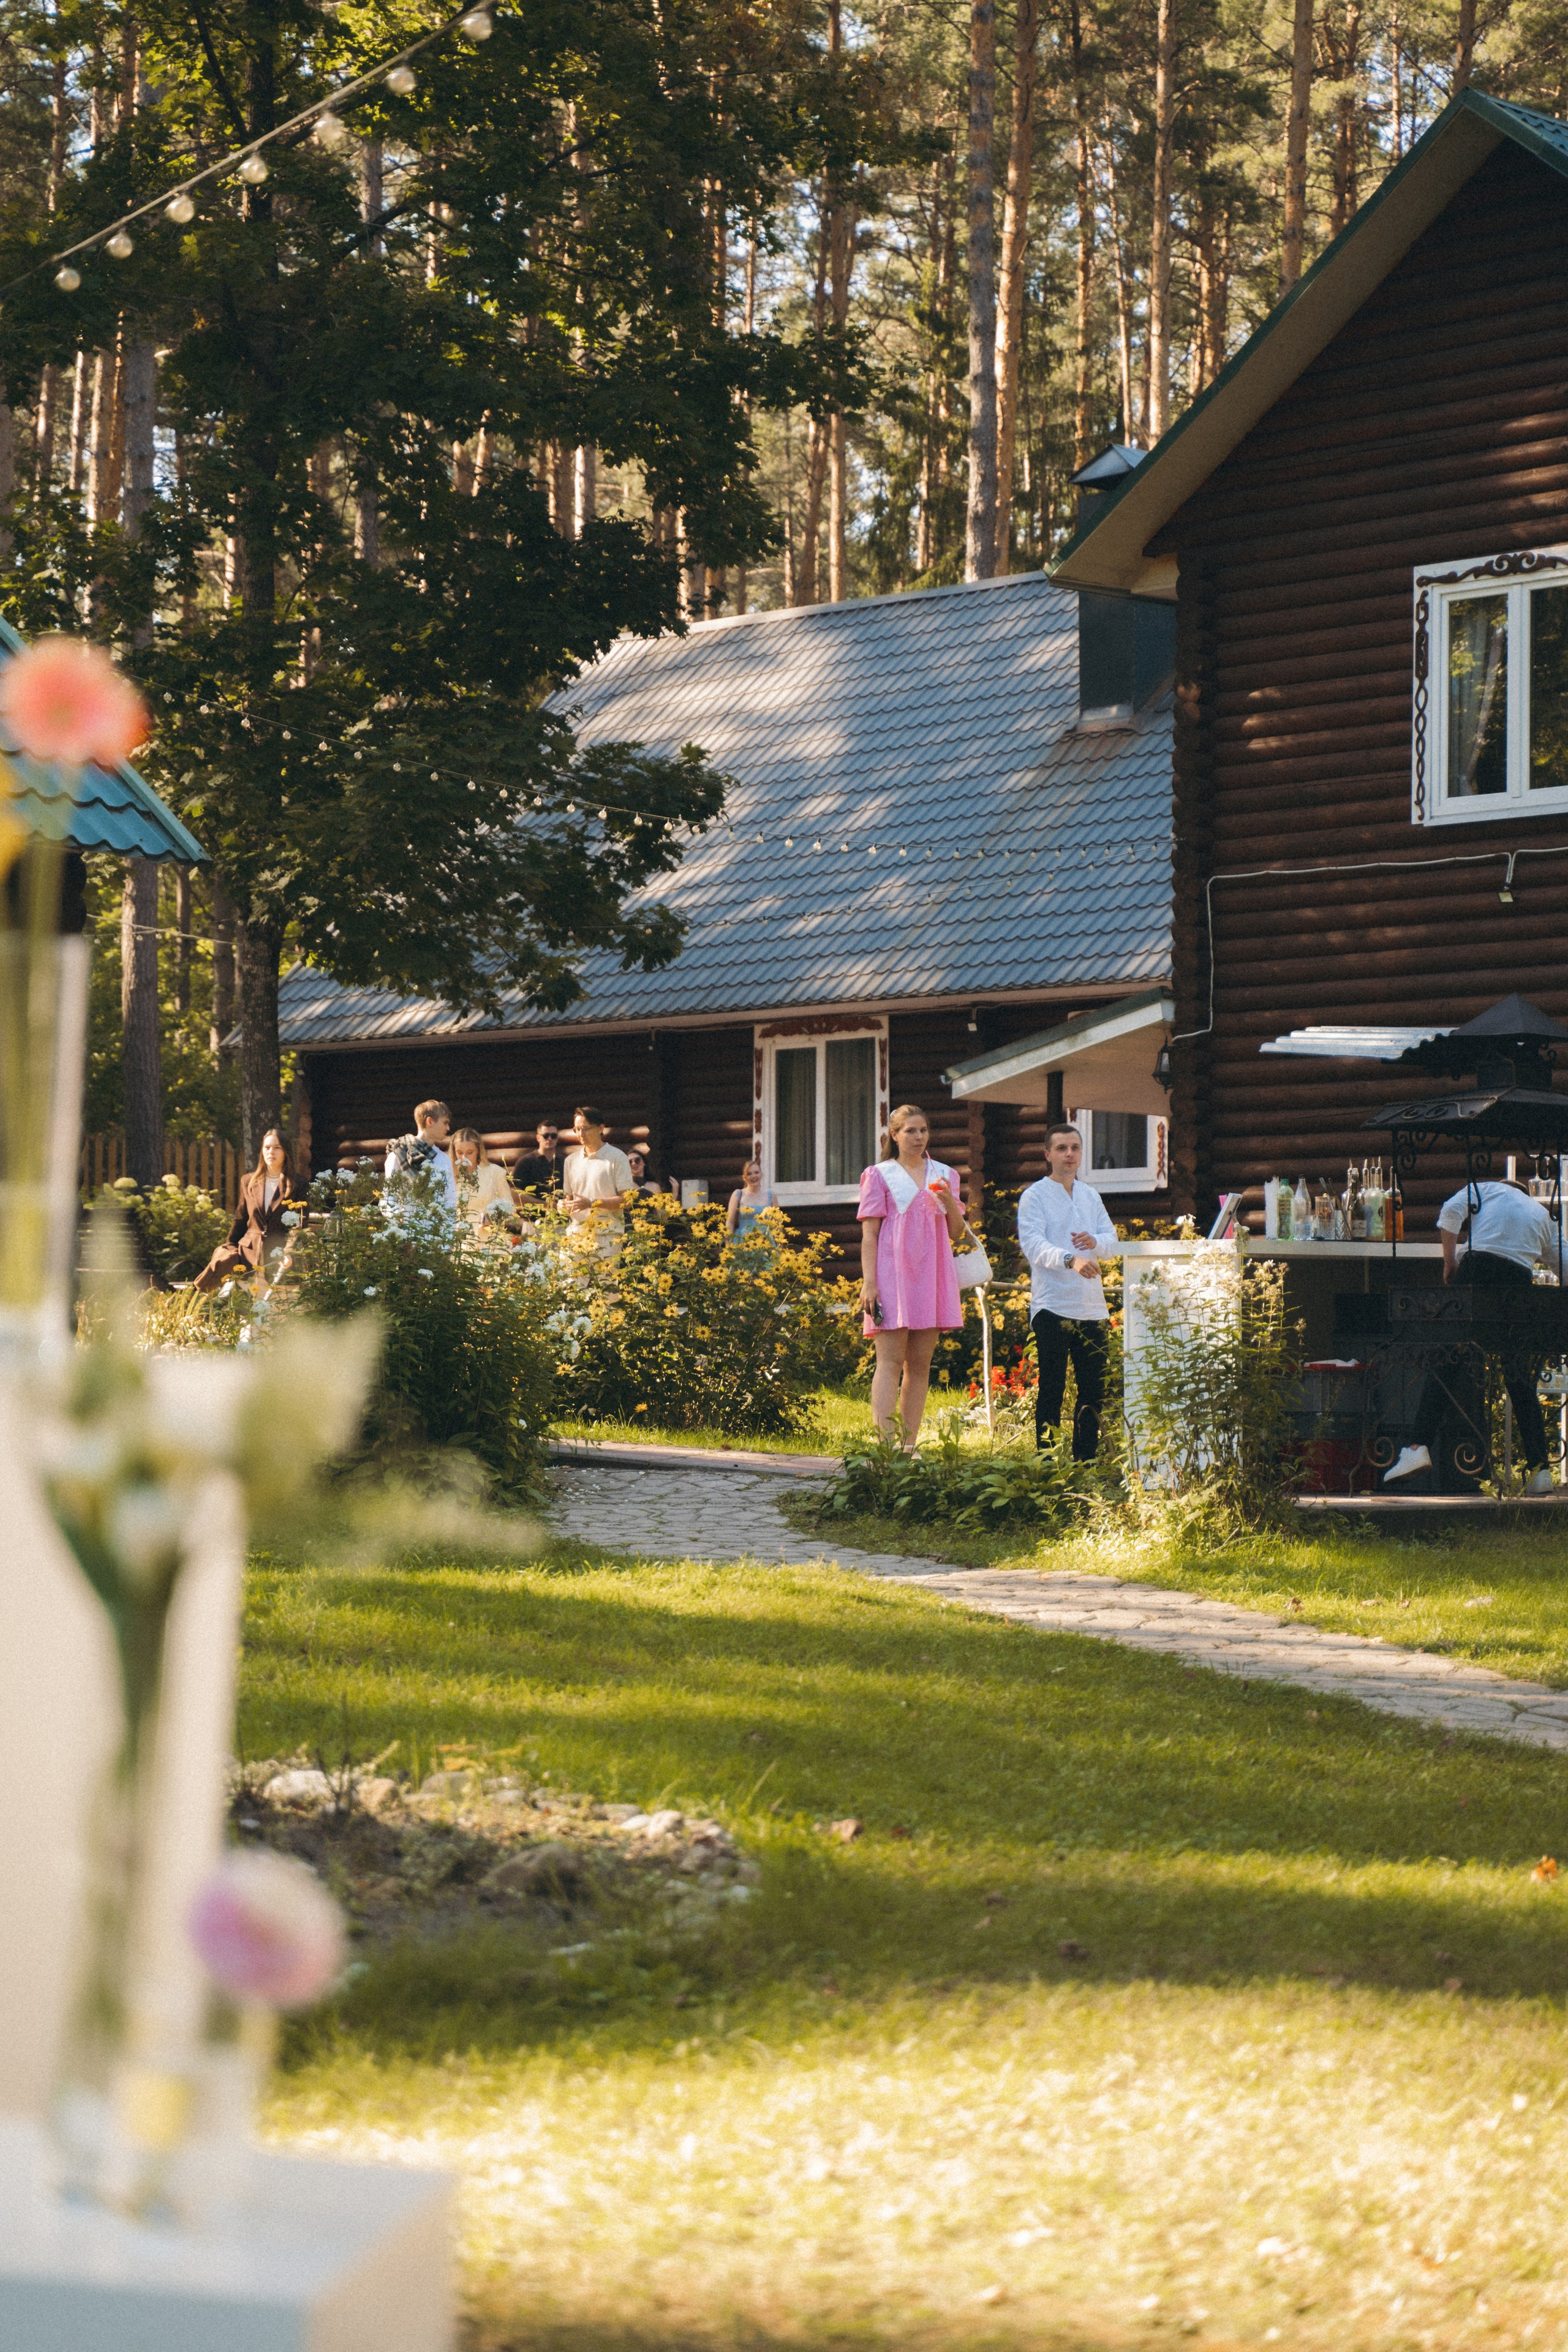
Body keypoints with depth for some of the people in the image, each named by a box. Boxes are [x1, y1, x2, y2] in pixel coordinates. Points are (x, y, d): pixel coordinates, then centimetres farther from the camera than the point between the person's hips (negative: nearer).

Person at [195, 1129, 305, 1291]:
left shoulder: (297, 1186, 3)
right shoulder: (248, 1182, 15)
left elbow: (298, 1225, -4)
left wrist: (288, 1254, -20)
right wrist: (229, 1248, 11)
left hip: (278, 1254, -2)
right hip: (248, 1251, 2)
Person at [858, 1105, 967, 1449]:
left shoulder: (943, 1175, 16)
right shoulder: (879, 1176, 3)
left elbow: (956, 1233, 15)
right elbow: (869, 1235, -1)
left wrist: (949, 1200, -4)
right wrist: (868, 1284, -10)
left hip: (931, 1276, 5)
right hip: (892, 1276, -5)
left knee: (920, 1364, 3)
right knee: (890, 1362, -12)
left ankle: (909, 1446, 5)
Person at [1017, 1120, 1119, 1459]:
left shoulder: (1091, 1196, 18)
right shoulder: (1035, 1196, -1)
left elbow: (1113, 1240, 12)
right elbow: (1033, 1244, -16)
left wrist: (1095, 1241, -12)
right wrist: (1071, 1259, -34)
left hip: (1091, 1306, 6)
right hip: (1052, 1304, -5)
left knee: (1094, 1389, 6)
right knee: (1051, 1389, -5)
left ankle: (1085, 1461, 15)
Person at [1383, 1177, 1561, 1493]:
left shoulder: (1485, 1189, 21)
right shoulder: (1543, 1216, 29)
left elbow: (1450, 1212, 2)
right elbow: (1562, 1265, 25)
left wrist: (1450, 1263, 7)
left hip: (1479, 1268, -3)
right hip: (1521, 1283, 3)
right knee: (1521, 1382, 9)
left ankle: (1420, 1446, -17)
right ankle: (1539, 1469, 5)